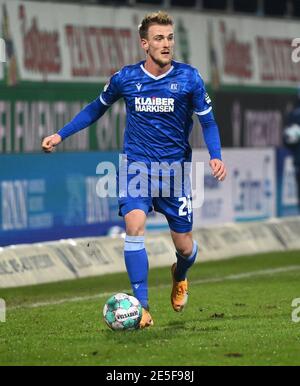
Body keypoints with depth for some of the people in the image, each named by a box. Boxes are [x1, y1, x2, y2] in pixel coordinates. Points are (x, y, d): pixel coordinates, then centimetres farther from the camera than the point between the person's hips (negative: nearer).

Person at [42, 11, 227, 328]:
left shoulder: (189, 78, -6)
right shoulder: (125, 78, -2)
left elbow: (207, 121, 1)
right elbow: (97, 108, 14)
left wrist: (216, 156, -16)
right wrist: (61, 135, 10)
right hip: (136, 165, 0)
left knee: (185, 247, 4)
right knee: (134, 225, -23)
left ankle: (179, 277, 43)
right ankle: (142, 308, -17)